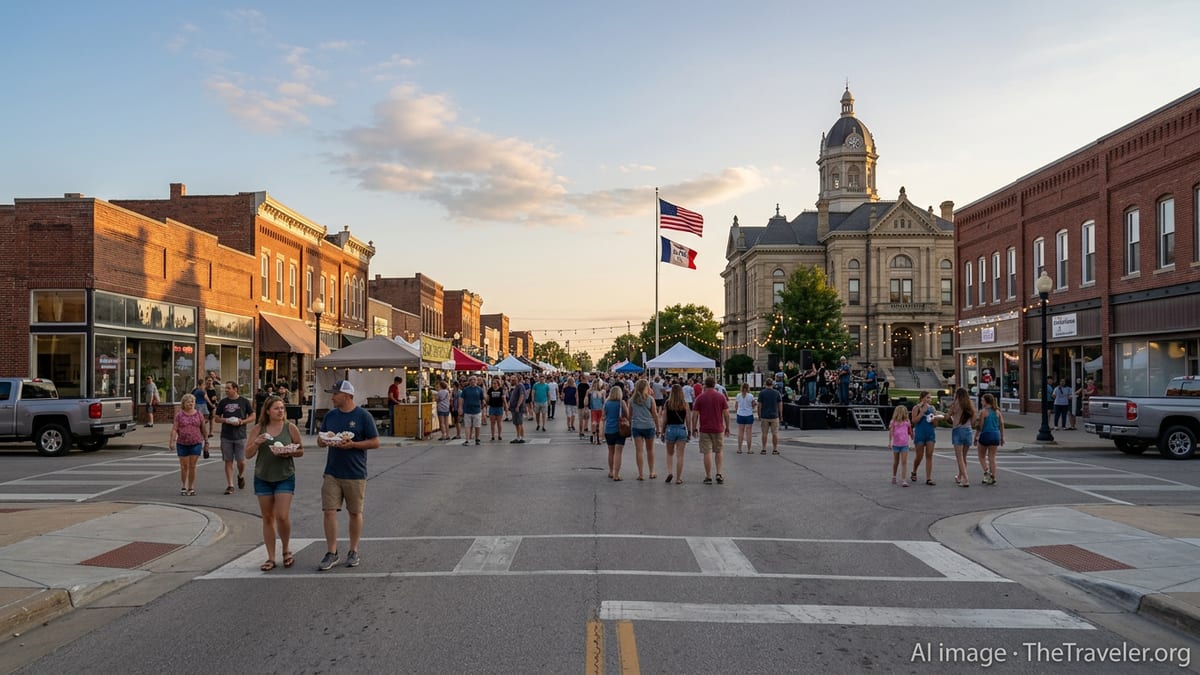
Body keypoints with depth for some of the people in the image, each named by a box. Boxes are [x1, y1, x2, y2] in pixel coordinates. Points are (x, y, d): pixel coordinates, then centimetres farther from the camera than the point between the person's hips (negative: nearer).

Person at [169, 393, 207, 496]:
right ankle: (183, 487, 16)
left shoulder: (199, 414, 6)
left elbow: (203, 429, 10)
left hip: (196, 444, 0)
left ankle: (191, 488, 9)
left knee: (192, 466, 1)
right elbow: (174, 429, -1)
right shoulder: (179, 415, 3)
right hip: (182, 444, 0)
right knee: (184, 466, 4)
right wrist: (172, 441, -12)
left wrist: (206, 441, 11)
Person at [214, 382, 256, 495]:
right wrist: (225, 420, -10)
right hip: (226, 436, 2)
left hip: (240, 436, -2)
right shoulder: (223, 402, 7)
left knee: (241, 461, 0)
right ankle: (230, 485, 9)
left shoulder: (244, 401, 1)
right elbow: (217, 418, 11)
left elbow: (252, 417, 4)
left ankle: (241, 476, 31)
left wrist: (242, 421, -13)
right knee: (228, 461, 3)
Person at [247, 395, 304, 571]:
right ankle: (271, 558, 18)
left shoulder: (290, 428, -4)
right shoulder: (258, 429, 0)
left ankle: (286, 549, 17)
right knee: (268, 518, 8)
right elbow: (248, 454, 1)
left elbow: (301, 451, 4)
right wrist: (257, 442, -17)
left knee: (282, 516, -10)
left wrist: (289, 453, -16)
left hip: (285, 477, -2)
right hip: (263, 478, 2)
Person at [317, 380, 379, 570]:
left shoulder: (363, 416, -6)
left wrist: (352, 444, -19)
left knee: (355, 512, 7)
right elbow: (319, 439, 16)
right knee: (329, 511, -2)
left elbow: (375, 442, -7)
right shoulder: (330, 415, 9)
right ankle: (331, 553, 9)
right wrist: (323, 441, -8)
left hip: (355, 474, -4)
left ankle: (353, 552, 21)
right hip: (331, 473, 4)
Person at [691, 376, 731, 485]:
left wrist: (694, 428, 6)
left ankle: (708, 477, 4)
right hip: (718, 429, 1)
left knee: (707, 453, 2)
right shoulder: (721, 397, -1)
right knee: (718, 452, 16)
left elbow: (695, 415, -4)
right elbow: (726, 414, -1)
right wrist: (727, 427, 9)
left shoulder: (699, 398, -3)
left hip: (704, 429, -1)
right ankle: (719, 474, 7)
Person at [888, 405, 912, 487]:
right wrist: (890, 441, -20)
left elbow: (910, 432, 14)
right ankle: (894, 477, 33)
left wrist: (913, 439, 21)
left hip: (905, 445, 1)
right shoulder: (893, 422, -5)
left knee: (904, 462, -9)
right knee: (896, 462, 14)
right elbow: (890, 432, -11)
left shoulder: (907, 422, 3)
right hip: (896, 444, -1)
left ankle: (903, 480, -12)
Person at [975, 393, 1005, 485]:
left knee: (982, 456, 11)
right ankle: (993, 477, 4)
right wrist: (1002, 437, 14)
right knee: (992, 457, 8)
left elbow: (980, 426, -10)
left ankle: (986, 471, -10)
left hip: (985, 435, -5)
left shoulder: (983, 411, -9)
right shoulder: (997, 412, 7)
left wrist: (976, 437, -2)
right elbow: (1002, 425, 7)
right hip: (995, 435, 5)